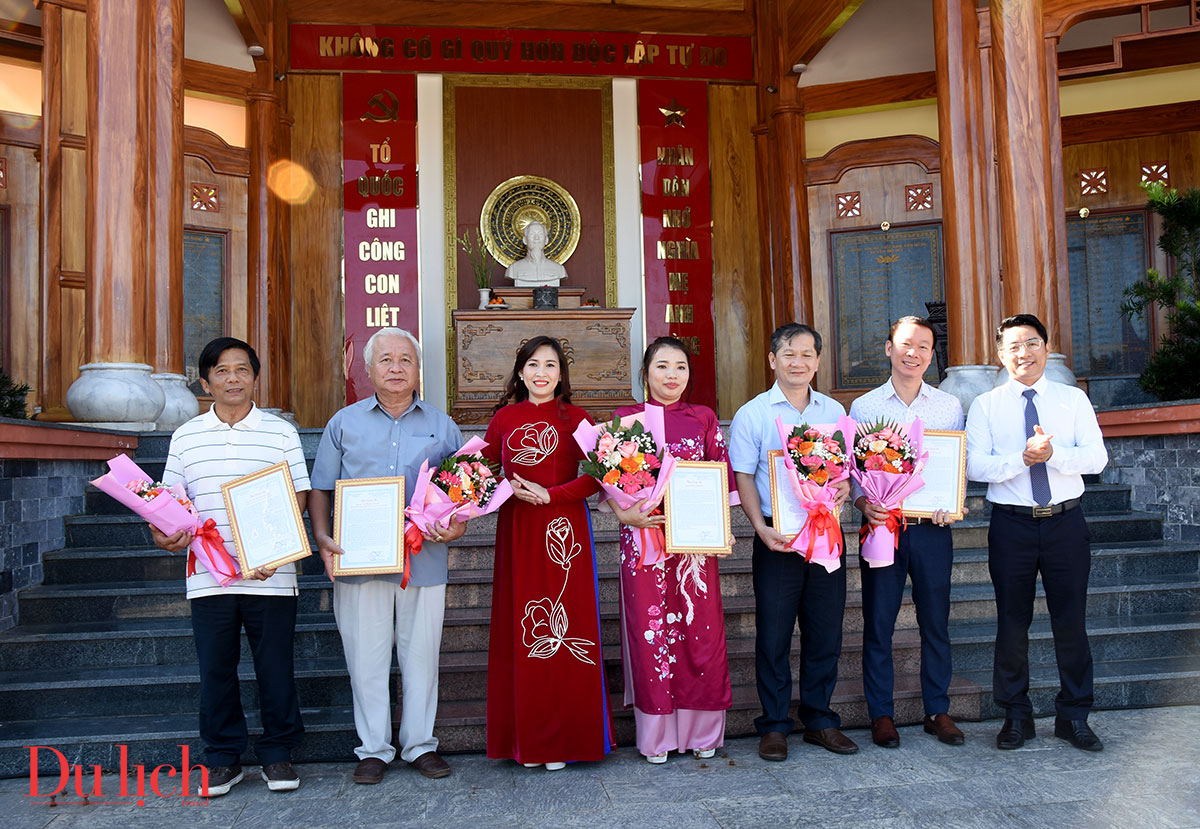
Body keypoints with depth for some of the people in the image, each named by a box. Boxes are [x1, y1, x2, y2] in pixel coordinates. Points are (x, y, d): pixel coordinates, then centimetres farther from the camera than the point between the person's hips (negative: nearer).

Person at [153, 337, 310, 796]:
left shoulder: (281, 432, 3)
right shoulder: (186, 436, 9)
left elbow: (299, 496, 0)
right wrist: (163, 532, -10)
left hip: (270, 576, -2)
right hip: (208, 575, 2)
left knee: (275, 667, 5)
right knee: (215, 670, 9)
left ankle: (278, 754, 22)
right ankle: (223, 758, 25)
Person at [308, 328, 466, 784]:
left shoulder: (442, 426, 10)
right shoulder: (344, 423, 9)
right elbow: (320, 489, 9)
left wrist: (459, 523, -8)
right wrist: (321, 536, -6)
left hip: (424, 561, 0)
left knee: (421, 654, 7)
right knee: (366, 657, 5)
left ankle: (421, 745, 21)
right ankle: (373, 748, 19)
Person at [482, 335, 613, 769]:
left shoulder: (575, 419, 4)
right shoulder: (504, 418, 10)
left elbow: (595, 477, -3)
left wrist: (549, 494, -14)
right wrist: (511, 490, -11)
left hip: (564, 530, -2)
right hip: (517, 533, 2)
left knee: (564, 628, -1)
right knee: (520, 631, 3)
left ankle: (562, 739, 10)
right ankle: (526, 739, 14)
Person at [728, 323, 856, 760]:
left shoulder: (835, 411, 11)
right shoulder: (751, 414, 0)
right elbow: (743, 478, -3)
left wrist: (845, 484, -7)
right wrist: (762, 528, -15)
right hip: (777, 537, -3)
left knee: (826, 630, 9)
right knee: (773, 633, 2)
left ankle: (820, 720, 24)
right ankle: (774, 725, 15)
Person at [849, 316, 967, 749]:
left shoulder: (950, 406, 9)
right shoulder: (864, 407, 4)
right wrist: (863, 503, -15)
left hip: (932, 528, 2)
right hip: (882, 526, -1)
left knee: (936, 622, 9)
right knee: (878, 623, 3)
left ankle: (938, 711, 23)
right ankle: (881, 714, 15)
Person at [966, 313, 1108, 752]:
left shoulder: (1074, 399, 6)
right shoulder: (985, 406, 2)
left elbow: (1097, 457, -5)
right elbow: (974, 466, -9)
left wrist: (1053, 454, -22)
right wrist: (1022, 458, -24)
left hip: (1066, 522, 1)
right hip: (1011, 524, -1)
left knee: (1071, 620, 8)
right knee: (1012, 622, 7)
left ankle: (1074, 716, 24)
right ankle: (1016, 717, 22)